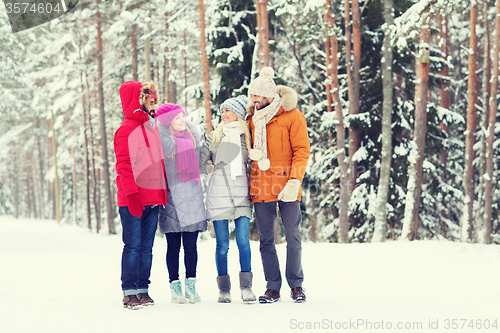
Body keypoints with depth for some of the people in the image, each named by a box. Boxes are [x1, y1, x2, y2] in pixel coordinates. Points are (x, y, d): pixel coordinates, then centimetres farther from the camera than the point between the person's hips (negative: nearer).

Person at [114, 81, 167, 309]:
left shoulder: (153, 129, 18)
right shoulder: (126, 129, -7)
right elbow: (124, 166, -12)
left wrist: (163, 193, 17)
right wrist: (132, 195, -18)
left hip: (153, 199, 7)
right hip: (132, 202, -7)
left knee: (147, 247, 9)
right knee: (133, 246, -5)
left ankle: (143, 290, 14)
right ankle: (129, 293, 0)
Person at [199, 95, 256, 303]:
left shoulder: (248, 136, 9)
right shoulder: (214, 137, 9)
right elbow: (201, 162, 14)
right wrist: (213, 168, 2)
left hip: (241, 196, 0)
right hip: (218, 195, 0)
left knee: (243, 241, -8)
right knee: (222, 245, 0)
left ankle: (246, 286, -1)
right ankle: (224, 289, 6)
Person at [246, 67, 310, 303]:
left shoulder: (292, 116, -3)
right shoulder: (253, 118, 12)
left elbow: (302, 151, -6)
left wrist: (294, 181, -16)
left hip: (286, 186, -4)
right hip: (260, 187, 4)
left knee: (293, 237, 4)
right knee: (266, 239, 5)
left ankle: (296, 285, 16)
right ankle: (273, 287, 12)